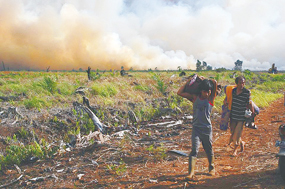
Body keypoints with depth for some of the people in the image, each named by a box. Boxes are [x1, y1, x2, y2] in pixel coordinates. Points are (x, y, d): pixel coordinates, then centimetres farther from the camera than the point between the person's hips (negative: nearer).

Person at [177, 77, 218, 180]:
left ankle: (212, 168, 38)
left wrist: (203, 80, -1)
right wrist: (188, 81, 3)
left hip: (207, 128, 0)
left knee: (209, 150, 14)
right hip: (196, 128, 0)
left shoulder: (210, 98, -3)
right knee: (194, 149, -12)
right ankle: (191, 172, -12)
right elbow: (179, 92, 1)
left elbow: (215, 82, -14)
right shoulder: (194, 97, 2)